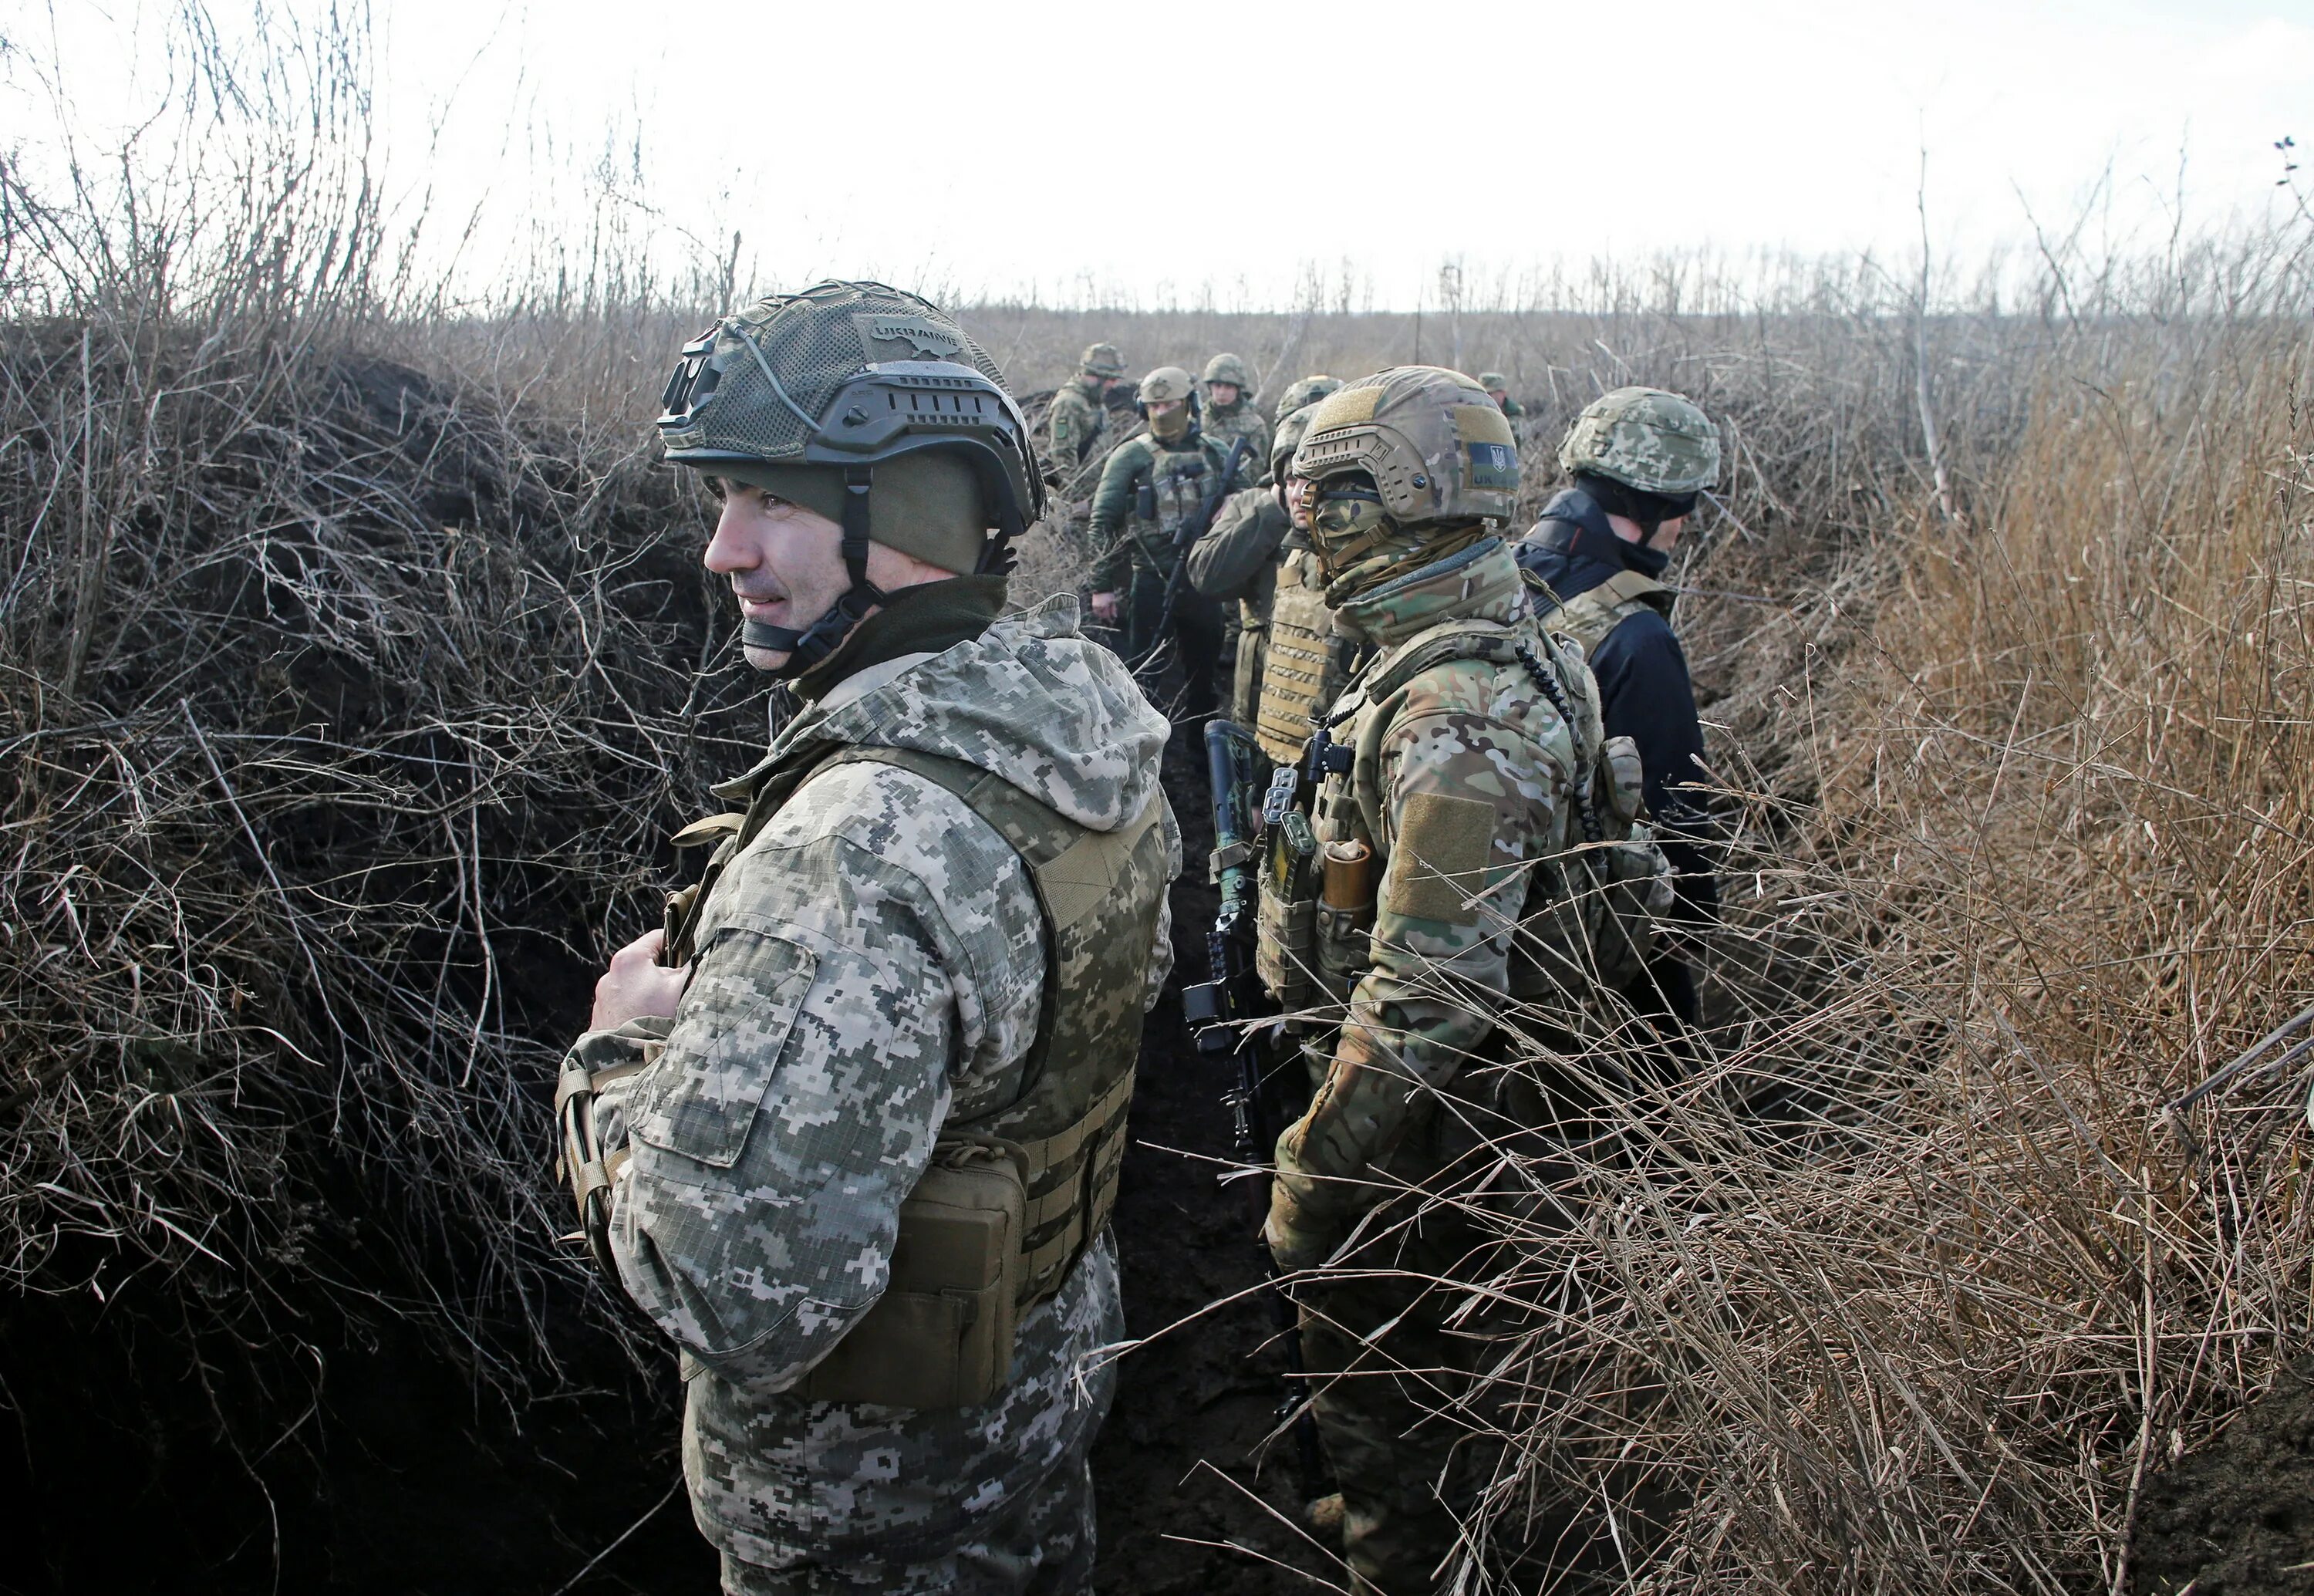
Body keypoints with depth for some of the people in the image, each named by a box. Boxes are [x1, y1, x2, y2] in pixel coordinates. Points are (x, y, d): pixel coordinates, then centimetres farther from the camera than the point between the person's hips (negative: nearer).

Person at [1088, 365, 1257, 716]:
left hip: (1203, 581, 3)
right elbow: (1103, 522, -3)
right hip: (1151, 582, -3)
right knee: (1144, 675, 0)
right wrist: (1101, 585, -8)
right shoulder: (1130, 457, -1)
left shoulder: (1217, 454, 8)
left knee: (1202, 673, 13)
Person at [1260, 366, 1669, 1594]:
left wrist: (1314, 1171, -24)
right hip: (1450, 1079, 10)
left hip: (1414, 1099, -10)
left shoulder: (1459, 717, -30)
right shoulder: (1491, 654, 4)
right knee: (1418, 1336, 28)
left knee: (1369, 1346, 10)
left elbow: (1423, 986, -31)